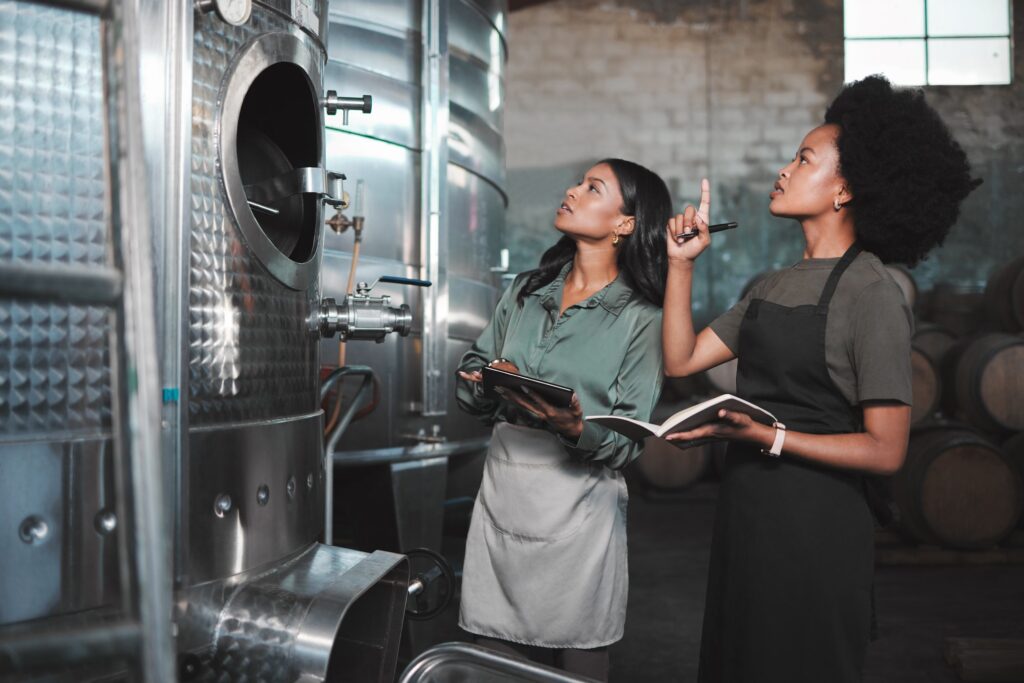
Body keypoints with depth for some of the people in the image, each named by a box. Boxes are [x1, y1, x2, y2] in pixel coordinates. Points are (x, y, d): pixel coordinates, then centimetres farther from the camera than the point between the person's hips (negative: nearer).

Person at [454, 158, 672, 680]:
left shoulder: (642, 318, -4)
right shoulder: (526, 291, 11)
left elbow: (630, 442, -8)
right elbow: (468, 380, 11)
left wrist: (577, 428, -27)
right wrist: (488, 384, -11)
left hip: (578, 505, -4)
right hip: (501, 496, 4)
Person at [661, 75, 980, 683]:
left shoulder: (871, 294, -13)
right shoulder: (777, 286, 12)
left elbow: (885, 450, -17)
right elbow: (681, 359, 9)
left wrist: (767, 436, -24)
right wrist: (681, 264, 4)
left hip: (817, 526, -8)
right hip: (746, 518, 8)